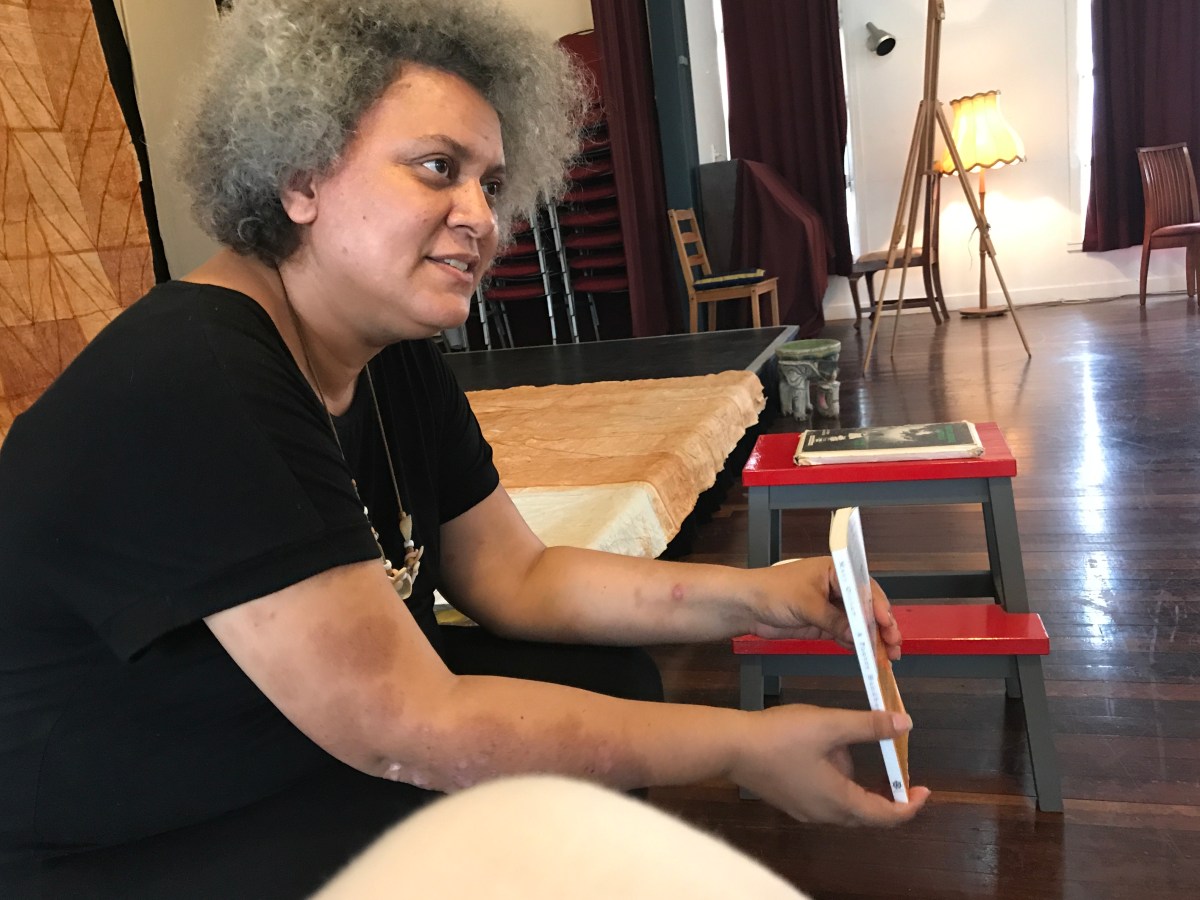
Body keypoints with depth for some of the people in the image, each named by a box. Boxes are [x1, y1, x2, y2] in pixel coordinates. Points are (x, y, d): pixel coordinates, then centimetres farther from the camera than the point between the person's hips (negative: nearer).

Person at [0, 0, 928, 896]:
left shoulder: (395, 355, -3)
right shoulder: (185, 387, -30)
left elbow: (517, 576, 0)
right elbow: (406, 726, -31)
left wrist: (759, 597, -11)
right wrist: (741, 746, -27)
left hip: (319, 749, 8)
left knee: (612, 679, 1)